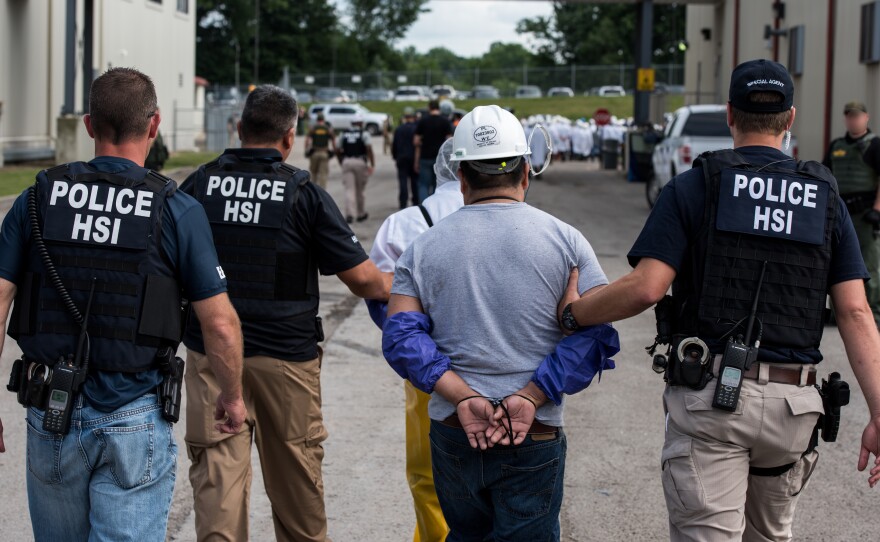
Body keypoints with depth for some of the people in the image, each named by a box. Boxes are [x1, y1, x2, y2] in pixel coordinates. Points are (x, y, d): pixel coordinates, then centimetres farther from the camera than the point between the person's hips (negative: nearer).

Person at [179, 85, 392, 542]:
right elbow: (362, 280, -6)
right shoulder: (305, 194, -6)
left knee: (216, 474, 0)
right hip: (285, 356, -1)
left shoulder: (197, 185, 0)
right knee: (296, 477, 14)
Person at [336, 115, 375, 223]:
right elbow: (369, 149, -9)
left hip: (346, 162, 2)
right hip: (360, 162, -2)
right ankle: (361, 213, 22)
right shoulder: (364, 133, 2)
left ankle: (349, 214, -18)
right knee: (359, 189, 10)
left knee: (349, 190, -2)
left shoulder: (343, 134, 11)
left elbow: (337, 150, 10)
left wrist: (341, 163, 21)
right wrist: (372, 165, -8)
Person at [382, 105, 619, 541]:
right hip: (535, 440, -2)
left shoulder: (423, 248, 4)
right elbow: (596, 333, -10)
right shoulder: (565, 242, 0)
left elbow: (401, 337, -6)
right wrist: (529, 397, -14)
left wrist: (463, 397, -13)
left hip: (452, 436, 2)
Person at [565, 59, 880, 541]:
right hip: (792, 403, 3)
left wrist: (569, 314, 3)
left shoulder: (693, 188, -1)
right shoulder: (825, 200, 8)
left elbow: (645, 288, -12)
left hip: (710, 395, -3)